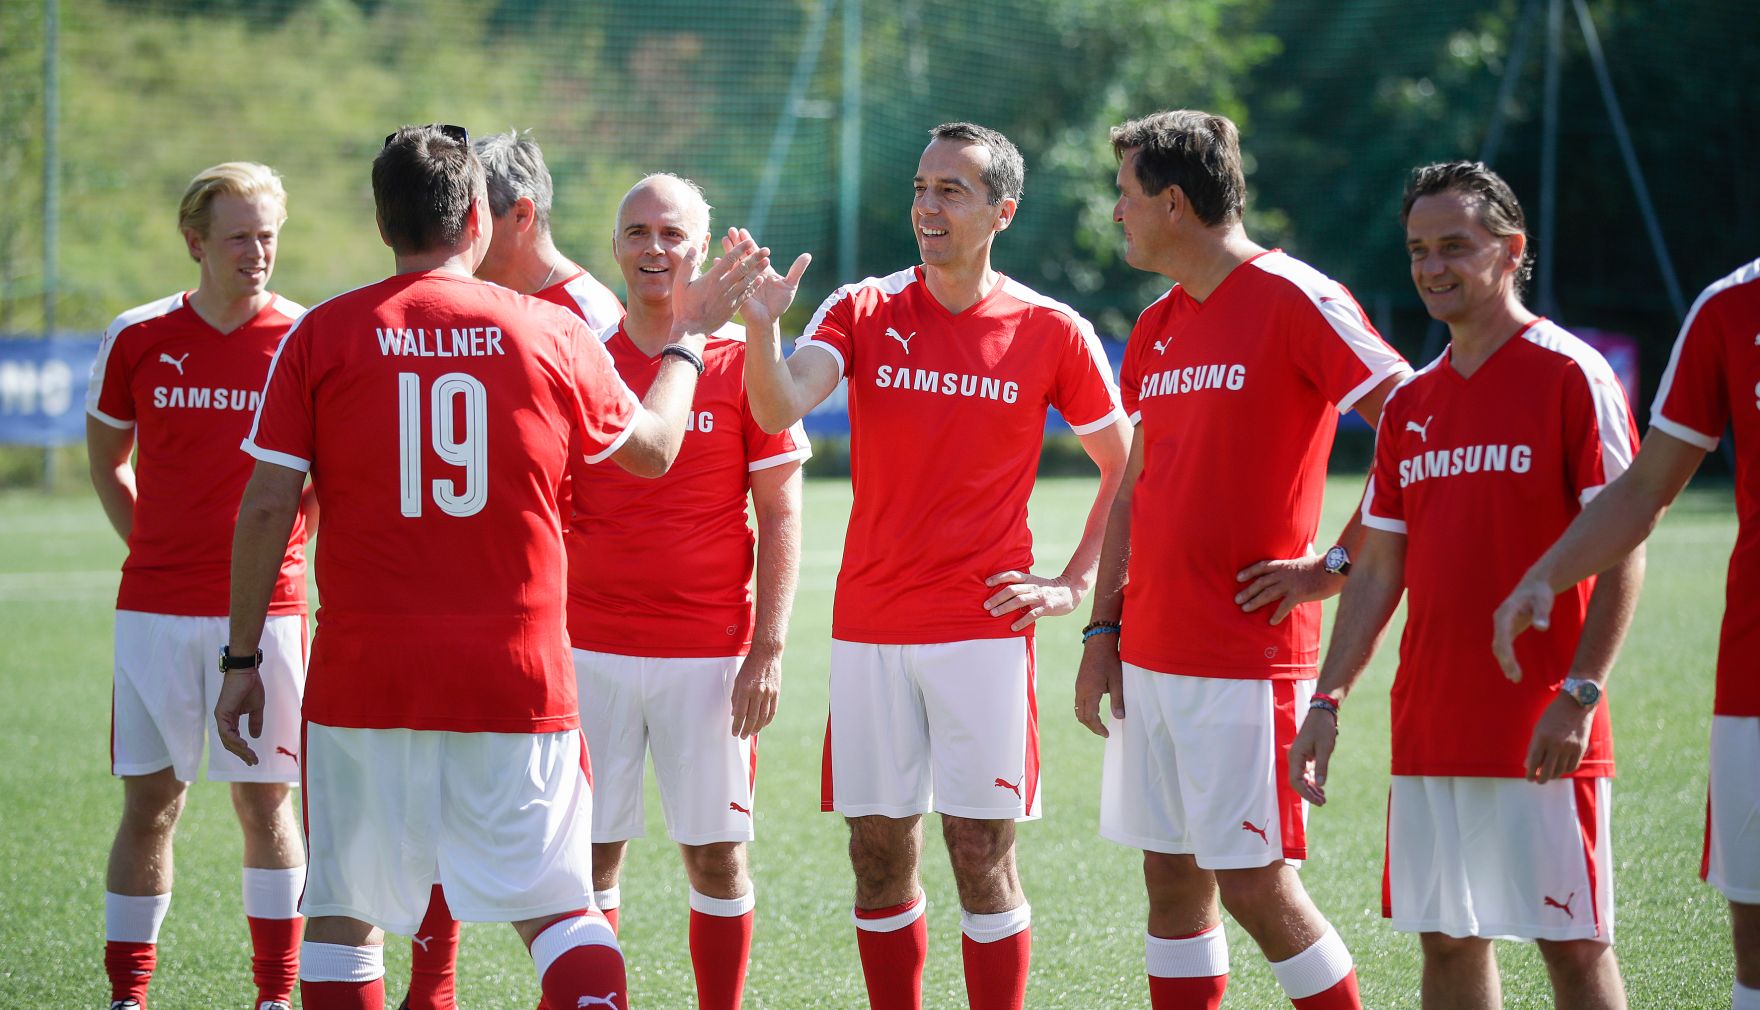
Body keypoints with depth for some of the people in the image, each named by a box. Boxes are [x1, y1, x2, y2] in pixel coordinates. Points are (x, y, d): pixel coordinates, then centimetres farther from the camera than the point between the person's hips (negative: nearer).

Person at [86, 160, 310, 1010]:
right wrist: (153, 546, 8)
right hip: (155, 609, 1)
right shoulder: (137, 339, 3)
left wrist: (277, 549, -3)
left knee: (263, 800, 2)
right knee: (150, 801, 2)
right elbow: (107, 461, 17)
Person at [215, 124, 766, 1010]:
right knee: (557, 912, 7)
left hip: (365, 672, 0)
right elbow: (653, 448, 19)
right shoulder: (552, 334, 2)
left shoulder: (322, 336, 0)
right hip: (518, 673, 1)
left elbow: (266, 507, -2)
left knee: (342, 914, 8)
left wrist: (242, 659, 5)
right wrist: (688, 338, 36)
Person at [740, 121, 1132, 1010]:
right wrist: (759, 327, -31)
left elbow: (1127, 465, 11)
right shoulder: (863, 310, 4)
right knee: (878, 855, 5)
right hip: (868, 628, 2)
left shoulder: (1052, 333, 0)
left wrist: (1075, 584, 3)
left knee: (981, 854, -4)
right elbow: (779, 410, -13)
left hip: (983, 628, -2)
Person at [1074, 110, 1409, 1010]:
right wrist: (1102, 631, 12)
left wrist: (1335, 567, -14)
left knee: (1256, 888, -7)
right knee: (1173, 884, 8)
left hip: (1246, 659, -7)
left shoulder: (1296, 302, -10)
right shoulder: (1156, 329, 14)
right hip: (1150, 657, 7)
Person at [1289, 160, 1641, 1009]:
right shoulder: (1410, 404, 13)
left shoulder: (1572, 377, -6)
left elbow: (1623, 554, -10)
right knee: (1449, 941, 7)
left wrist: (1578, 694, -18)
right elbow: (1379, 567, 17)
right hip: (1429, 731, 6)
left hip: (1539, 732, -6)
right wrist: (1329, 700, 9)